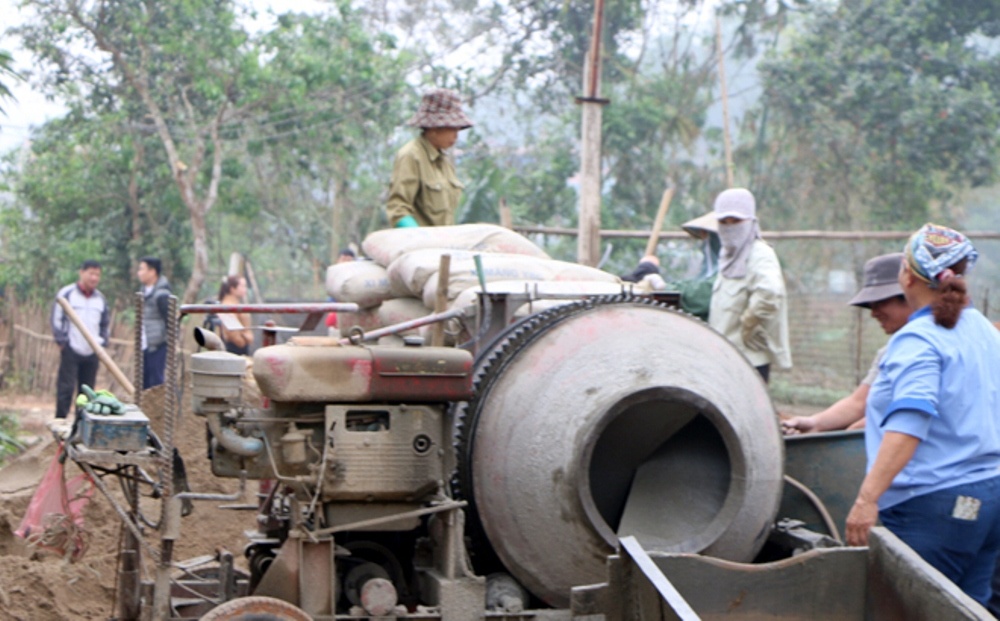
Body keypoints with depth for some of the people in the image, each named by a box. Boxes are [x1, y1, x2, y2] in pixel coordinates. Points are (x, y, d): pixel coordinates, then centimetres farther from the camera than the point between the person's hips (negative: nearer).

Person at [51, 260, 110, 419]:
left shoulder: (101, 298, 12)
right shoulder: (66, 294, -3)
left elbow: (105, 323, 22)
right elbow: (56, 319, -3)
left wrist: (102, 343, 11)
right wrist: (62, 341, -8)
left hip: (92, 352, 5)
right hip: (71, 351, -5)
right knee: (66, 388, -7)